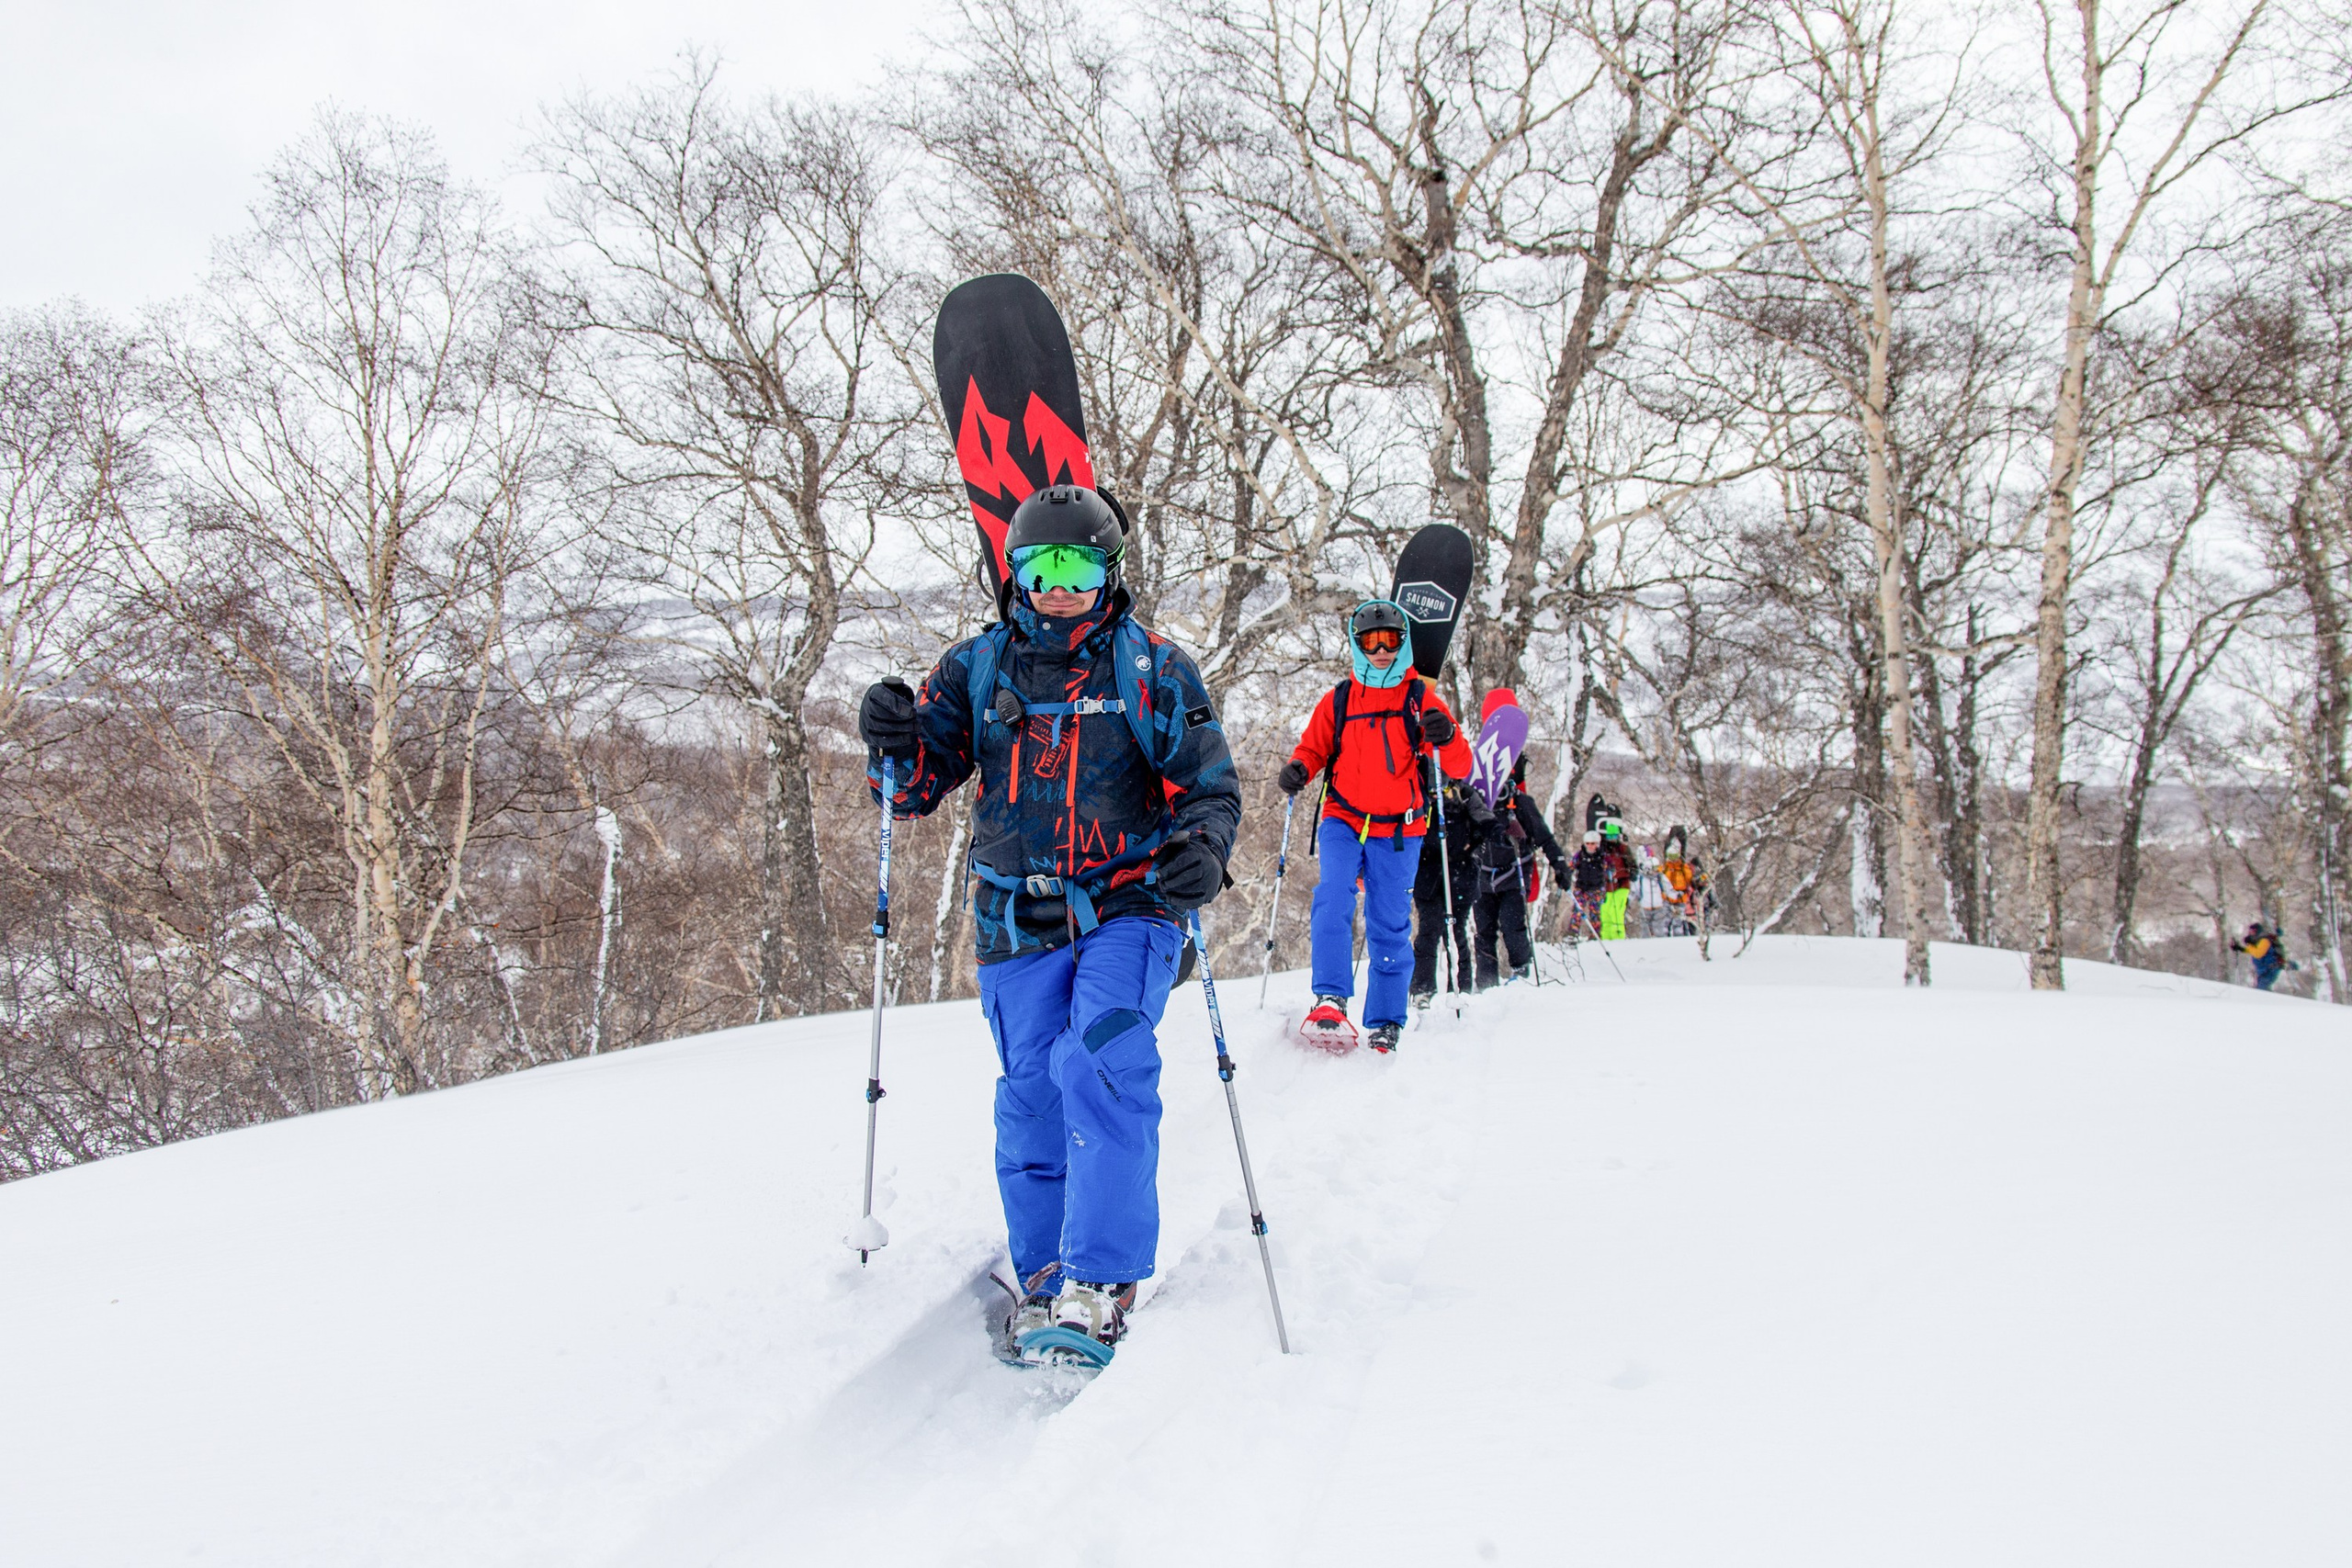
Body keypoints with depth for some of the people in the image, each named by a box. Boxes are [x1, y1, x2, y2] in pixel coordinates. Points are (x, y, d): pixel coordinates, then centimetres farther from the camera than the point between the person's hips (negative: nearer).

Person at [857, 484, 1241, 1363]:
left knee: (1103, 1067, -21)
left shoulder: (1150, 668, 3)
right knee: (1031, 1096, 6)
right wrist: (893, 745, -15)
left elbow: (1209, 782, 3)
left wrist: (1202, 848, -19)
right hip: (1019, 920, 3)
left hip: (1130, 906, -3)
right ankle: (1043, 1274, 21)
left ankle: (1102, 1282, -18)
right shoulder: (976, 669, 8)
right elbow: (917, 790, 8)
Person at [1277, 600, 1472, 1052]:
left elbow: (1460, 769, -1)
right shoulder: (1338, 701, 6)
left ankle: (1385, 1023, 13)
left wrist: (1447, 739, -23)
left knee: (1390, 927, 3)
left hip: (1399, 832, 0)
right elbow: (1313, 748, 15)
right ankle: (1331, 998, -24)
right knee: (1334, 896, -24)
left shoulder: (1421, 700, 2)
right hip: (1343, 820, 0)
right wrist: (1297, 769, -8)